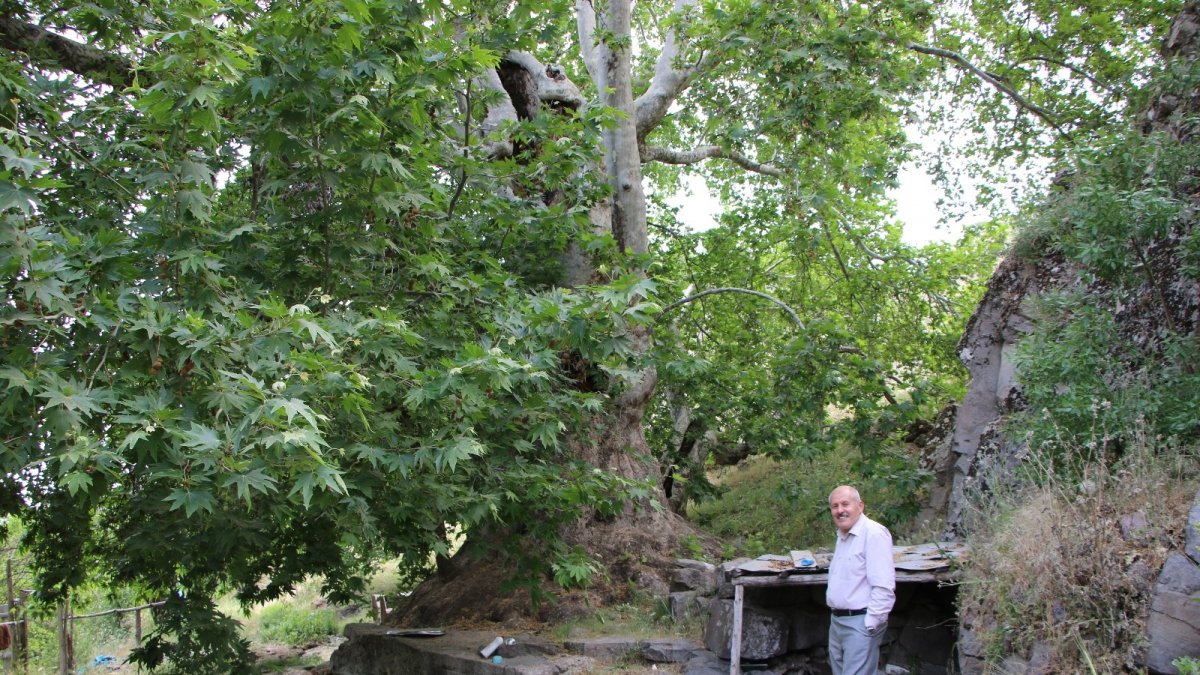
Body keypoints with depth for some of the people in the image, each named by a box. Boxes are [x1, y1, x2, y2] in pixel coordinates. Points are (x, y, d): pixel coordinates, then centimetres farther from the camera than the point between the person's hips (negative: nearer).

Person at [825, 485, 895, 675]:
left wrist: (871, 624, -21)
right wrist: (835, 614, 19)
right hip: (837, 621, 9)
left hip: (860, 624, -9)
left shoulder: (874, 534, -17)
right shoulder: (842, 535, 15)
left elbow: (883, 586, -22)